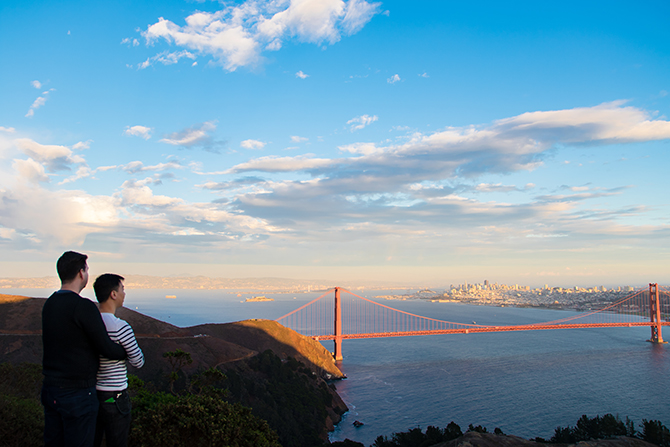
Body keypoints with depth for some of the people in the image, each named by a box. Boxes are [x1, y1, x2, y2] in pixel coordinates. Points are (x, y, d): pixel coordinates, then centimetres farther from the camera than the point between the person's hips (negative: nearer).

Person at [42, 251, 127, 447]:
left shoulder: (49, 304, 6)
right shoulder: (84, 307, -20)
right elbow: (106, 348, -17)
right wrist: (127, 352, 4)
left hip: (50, 389, 8)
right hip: (77, 394, -8)